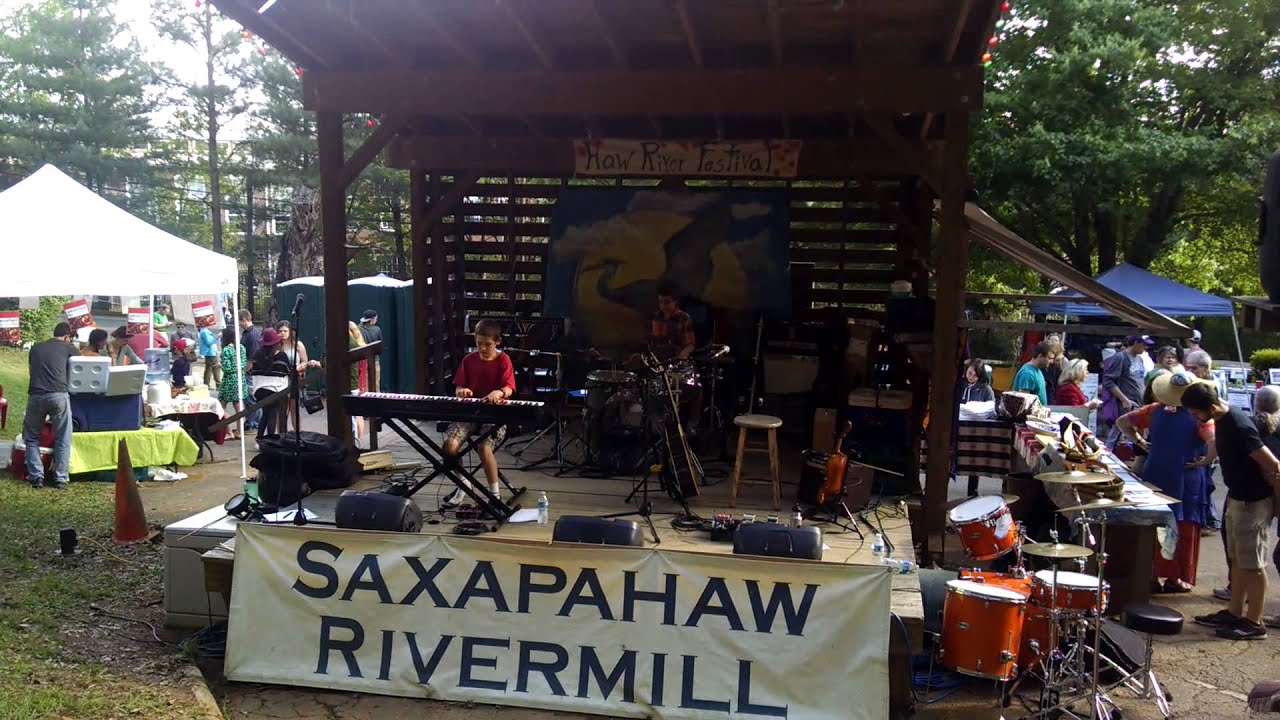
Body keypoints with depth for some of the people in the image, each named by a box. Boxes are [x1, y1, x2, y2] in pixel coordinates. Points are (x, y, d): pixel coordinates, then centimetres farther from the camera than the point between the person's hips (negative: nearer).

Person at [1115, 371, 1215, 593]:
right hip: (1187, 480, -4)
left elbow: (1122, 422, 7)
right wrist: (1206, 461, -13)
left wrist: (1139, 441, 7)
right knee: (1184, 529, 8)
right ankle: (1177, 578, 12)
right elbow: (1215, 440, -27)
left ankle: (1149, 573, 21)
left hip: (1154, 476, 4)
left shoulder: (1155, 410, 2)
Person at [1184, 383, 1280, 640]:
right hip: (1237, 498, 10)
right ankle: (1235, 613, 28)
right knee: (1238, 560, 17)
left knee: (1252, 564, 1)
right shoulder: (1224, 419, 3)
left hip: (1254, 503, -10)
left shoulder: (1239, 427, -27)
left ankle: (1254, 623, 11)